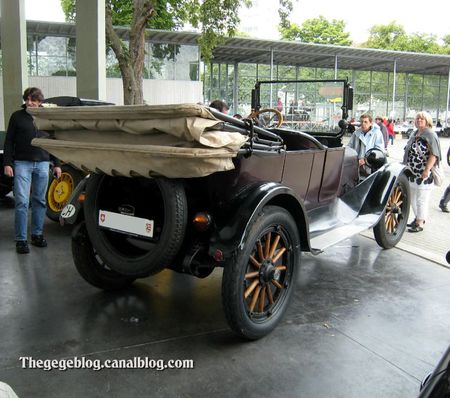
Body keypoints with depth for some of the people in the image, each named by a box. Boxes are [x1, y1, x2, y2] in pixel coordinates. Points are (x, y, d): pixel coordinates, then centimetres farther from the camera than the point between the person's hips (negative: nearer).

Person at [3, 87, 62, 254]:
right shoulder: (17, 116, 4)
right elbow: (9, 141, 4)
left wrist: (57, 164, 10)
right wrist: (7, 163, -4)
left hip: (42, 164, 2)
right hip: (22, 163, -2)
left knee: (40, 201, 8)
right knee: (22, 201, -7)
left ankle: (37, 234, 19)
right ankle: (21, 240, -3)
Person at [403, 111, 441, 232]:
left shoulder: (430, 134, -11)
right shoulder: (414, 134, 14)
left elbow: (434, 154, -19)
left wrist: (427, 170, -24)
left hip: (423, 174, -8)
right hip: (412, 173, 8)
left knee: (421, 199, -1)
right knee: (413, 198, 17)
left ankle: (420, 223, 7)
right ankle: (418, 218, 33)